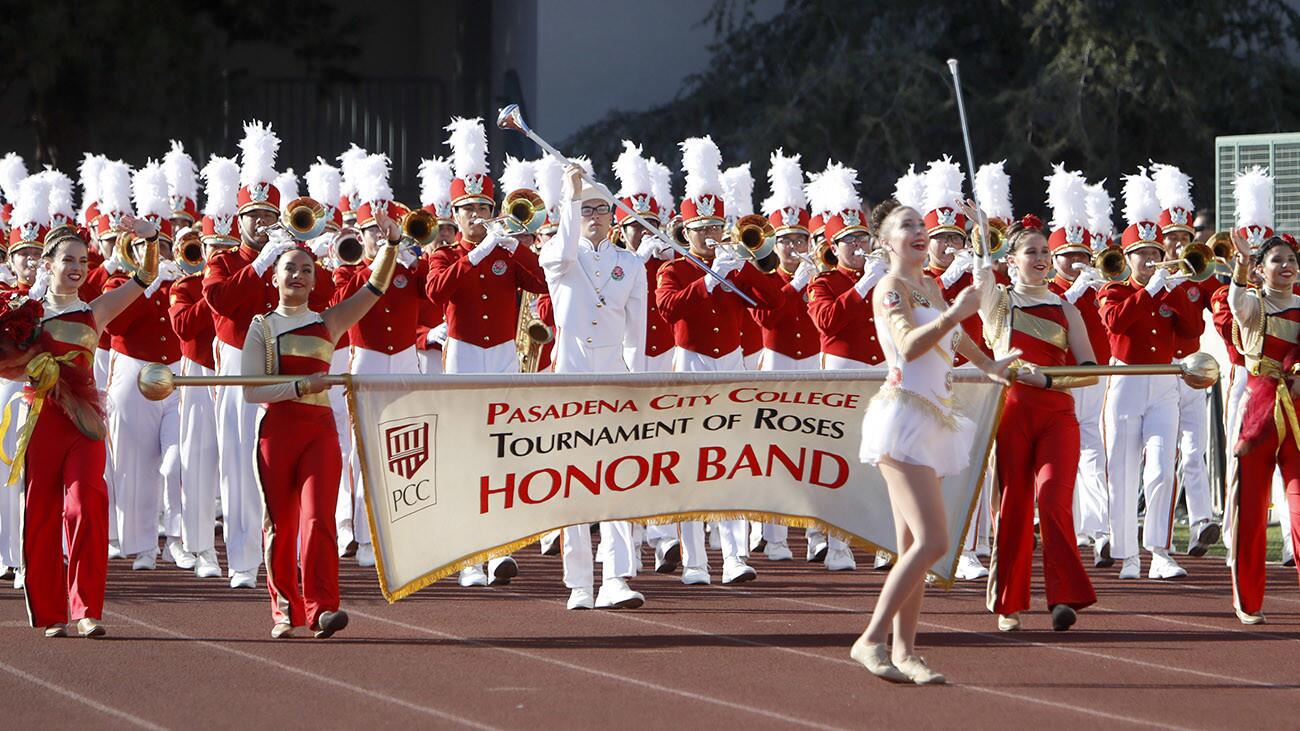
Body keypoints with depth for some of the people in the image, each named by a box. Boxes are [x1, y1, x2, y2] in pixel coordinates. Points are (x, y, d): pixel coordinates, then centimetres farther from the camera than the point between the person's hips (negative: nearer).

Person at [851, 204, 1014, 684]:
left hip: (930, 423, 9)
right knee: (932, 541, -18)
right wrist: (954, 315, -35)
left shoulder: (930, 287, 18)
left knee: (913, 546, 7)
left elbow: (949, 336, 39)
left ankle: (904, 652, 8)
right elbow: (909, 345, -25)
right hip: (904, 419, -9)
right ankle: (871, 640, -15)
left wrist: (987, 365, 49)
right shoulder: (890, 287, -8)